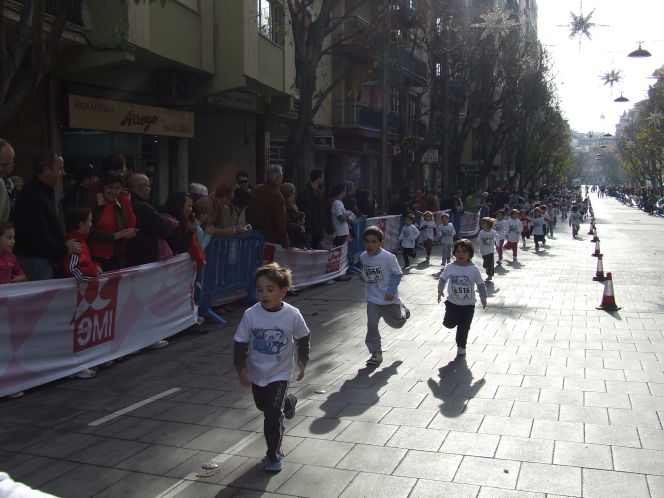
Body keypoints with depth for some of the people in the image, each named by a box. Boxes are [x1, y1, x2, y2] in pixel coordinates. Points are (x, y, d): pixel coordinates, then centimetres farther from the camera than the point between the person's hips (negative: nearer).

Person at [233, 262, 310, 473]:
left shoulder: (292, 315, -20)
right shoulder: (251, 315, -19)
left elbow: (303, 337, 0)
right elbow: (240, 343, -9)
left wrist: (302, 360, 4)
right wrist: (241, 369, -14)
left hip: (280, 373, -3)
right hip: (257, 373, 3)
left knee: (273, 415, -9)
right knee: (263, 406, 26)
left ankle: (274, 455, 12)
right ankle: (287, 402, 58)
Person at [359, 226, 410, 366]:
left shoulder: (388, 257, -22)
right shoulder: (363, 257, -5)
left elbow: (397, 274, -13)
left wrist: (391, 291, -20)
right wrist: (363, 277, -3)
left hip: (388, 298, -3)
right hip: (372, 298, 3)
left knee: (397, 323, 17)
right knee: (371, 325, -6)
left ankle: (402, 310, 52)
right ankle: (376, 353, 8)